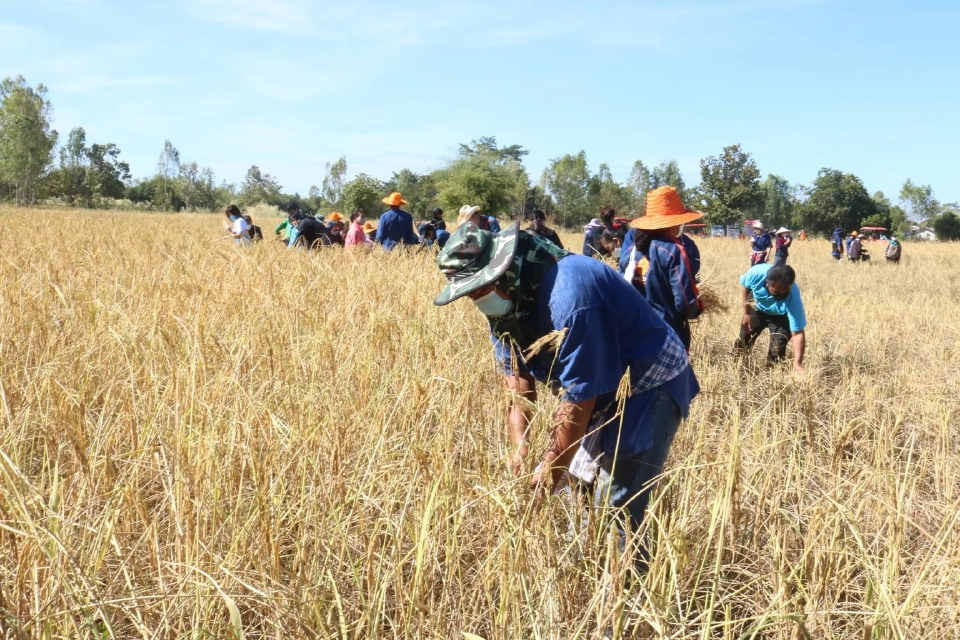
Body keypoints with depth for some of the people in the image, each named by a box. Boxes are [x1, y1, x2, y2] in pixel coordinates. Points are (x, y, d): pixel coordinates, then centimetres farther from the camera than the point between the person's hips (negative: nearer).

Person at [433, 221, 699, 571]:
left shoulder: (568, 292, -33)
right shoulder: (507, 298, -5)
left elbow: (580, 393, -29)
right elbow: (516, 375, -1)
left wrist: (551, 470, -22)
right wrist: (520, 447, -14)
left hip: (649, 388, -9)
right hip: (604, 393, 9)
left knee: (616, 506, -10)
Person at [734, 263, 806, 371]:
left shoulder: (792, 298, -42)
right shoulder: (756, 273, -38)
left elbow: (797, 333, -40)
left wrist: (797, 363, -49)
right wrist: (746, 313, -8)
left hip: (779, 317, -2)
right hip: (757, 307, 2)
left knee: (777, 347, -16)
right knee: (744, 338, 13)